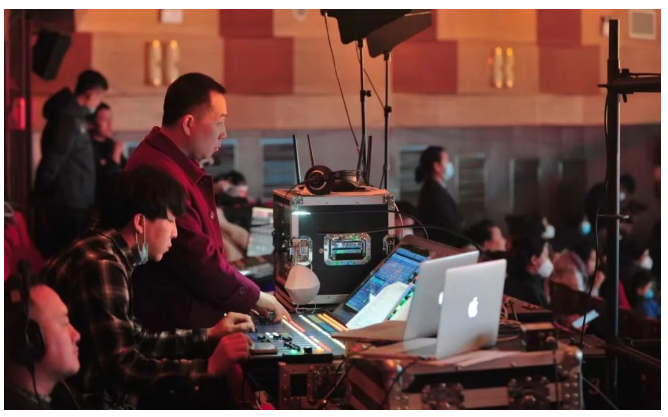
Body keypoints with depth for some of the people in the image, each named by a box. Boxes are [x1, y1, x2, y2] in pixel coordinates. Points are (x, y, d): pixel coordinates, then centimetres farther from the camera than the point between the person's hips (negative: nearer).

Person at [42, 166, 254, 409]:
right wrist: (208, 367, -23)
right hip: (90, 404, -9)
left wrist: (208, 336, 17)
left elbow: (135, 340, 17)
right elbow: (122, 368, -24)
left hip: (105, 394, 9)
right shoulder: (101, 266, -20)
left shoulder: (112, 257, 9)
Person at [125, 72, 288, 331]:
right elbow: (199, 259, -22)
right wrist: (253, 297, -8)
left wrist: (243, 300, 11)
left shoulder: (178, 165, 13)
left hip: (188, 317, 10)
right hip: (176, 326, -10)